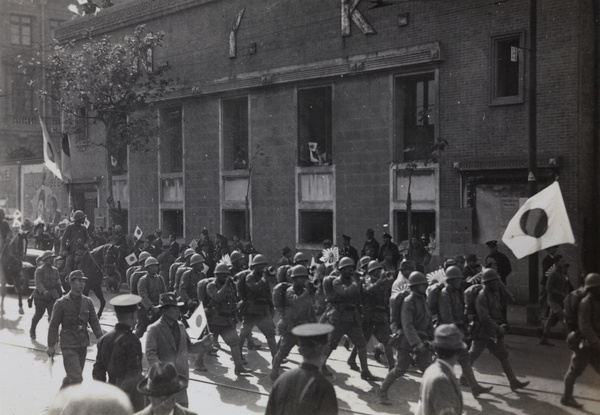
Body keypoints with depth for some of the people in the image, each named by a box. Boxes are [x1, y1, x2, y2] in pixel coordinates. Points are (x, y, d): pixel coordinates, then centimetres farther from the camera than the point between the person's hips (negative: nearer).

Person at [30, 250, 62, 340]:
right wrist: (44, 291, -37)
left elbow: (57, 284, 16)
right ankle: (32, 331, 31)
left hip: (52, 296, 4)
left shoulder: (55, 270, 9)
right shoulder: (39, 270, -9)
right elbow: (38, 283, -22)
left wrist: (60, 295, 14)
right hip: (40, 296, -4)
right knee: (38, 315, 7)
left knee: (53, 315, -7)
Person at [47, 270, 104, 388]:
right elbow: (53, 325, -3)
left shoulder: (88, 302, 6)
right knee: (76, 377, -14)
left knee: (72, 377, 15)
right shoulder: (61, 303, -8)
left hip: (83, 345, 5)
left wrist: (100, 338, -6)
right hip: (68, 346, -5)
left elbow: (94, 321, 8)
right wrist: (51, 346, -4)